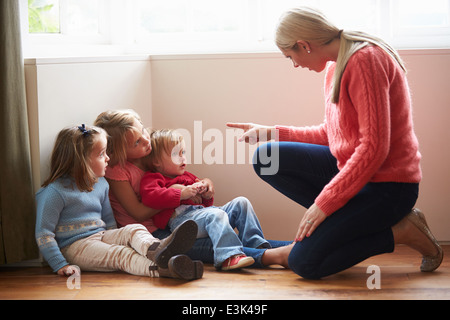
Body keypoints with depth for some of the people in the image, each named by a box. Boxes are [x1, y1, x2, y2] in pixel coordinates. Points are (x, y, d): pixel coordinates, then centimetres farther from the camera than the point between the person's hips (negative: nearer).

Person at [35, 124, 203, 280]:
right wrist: (61, 265, -18)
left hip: (102, 236, 7)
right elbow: (43, 234, -12)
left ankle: (155, 250, -58)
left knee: (134, 230, -23)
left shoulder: (100, 184, 14)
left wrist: (114, 239, 10)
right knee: (121, 254, -32)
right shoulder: (55, 191, -10)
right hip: (75, 246, -6)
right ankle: (162, 269, -57)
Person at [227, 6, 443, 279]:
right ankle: (341, 220, -2)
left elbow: (374, 147, -25)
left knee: (304, 262, -15)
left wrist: (324, 203, -22)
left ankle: (400, 231, -2)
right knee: (266, 159, -1)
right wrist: (272, 133, 15)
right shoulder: (335, 66, 8)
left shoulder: (365, 59, -20)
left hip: (387, 184, -9)